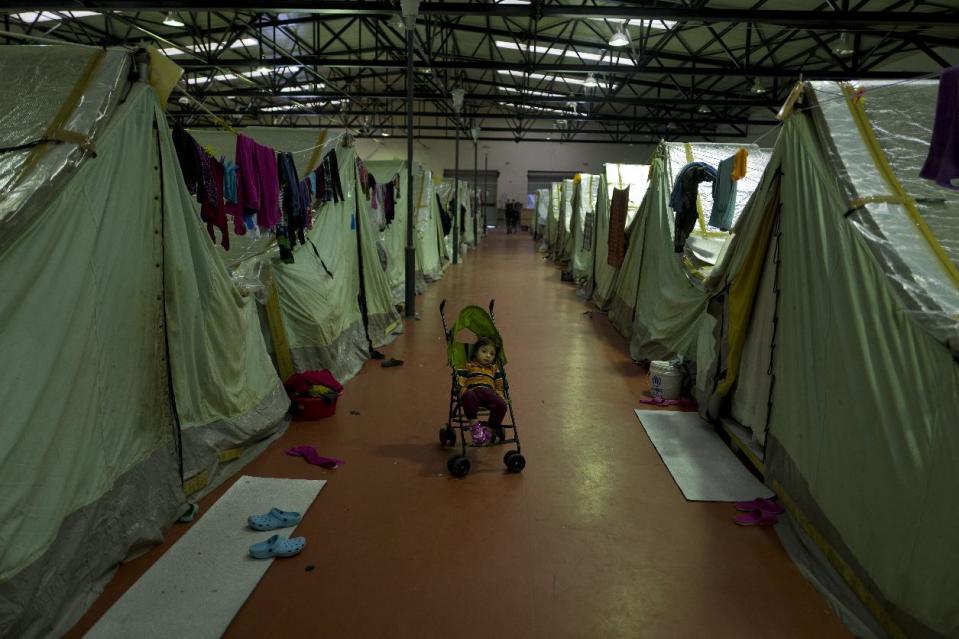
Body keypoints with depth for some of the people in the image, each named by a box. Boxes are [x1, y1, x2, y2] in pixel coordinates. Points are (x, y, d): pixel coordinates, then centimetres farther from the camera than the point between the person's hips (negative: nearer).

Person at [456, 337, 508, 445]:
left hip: (489, 393, 3)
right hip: (473, 391, -3)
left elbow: (499, 385, 26)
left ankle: (490, 429, -14)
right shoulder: (468, 366, 20)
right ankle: (474, 424, -34)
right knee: (468, 396, -41)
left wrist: (501, 396, 9)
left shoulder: (494, 369, 31)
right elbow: (460, 381, 7)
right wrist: (463, 393, -10)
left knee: (501, 405, -28)